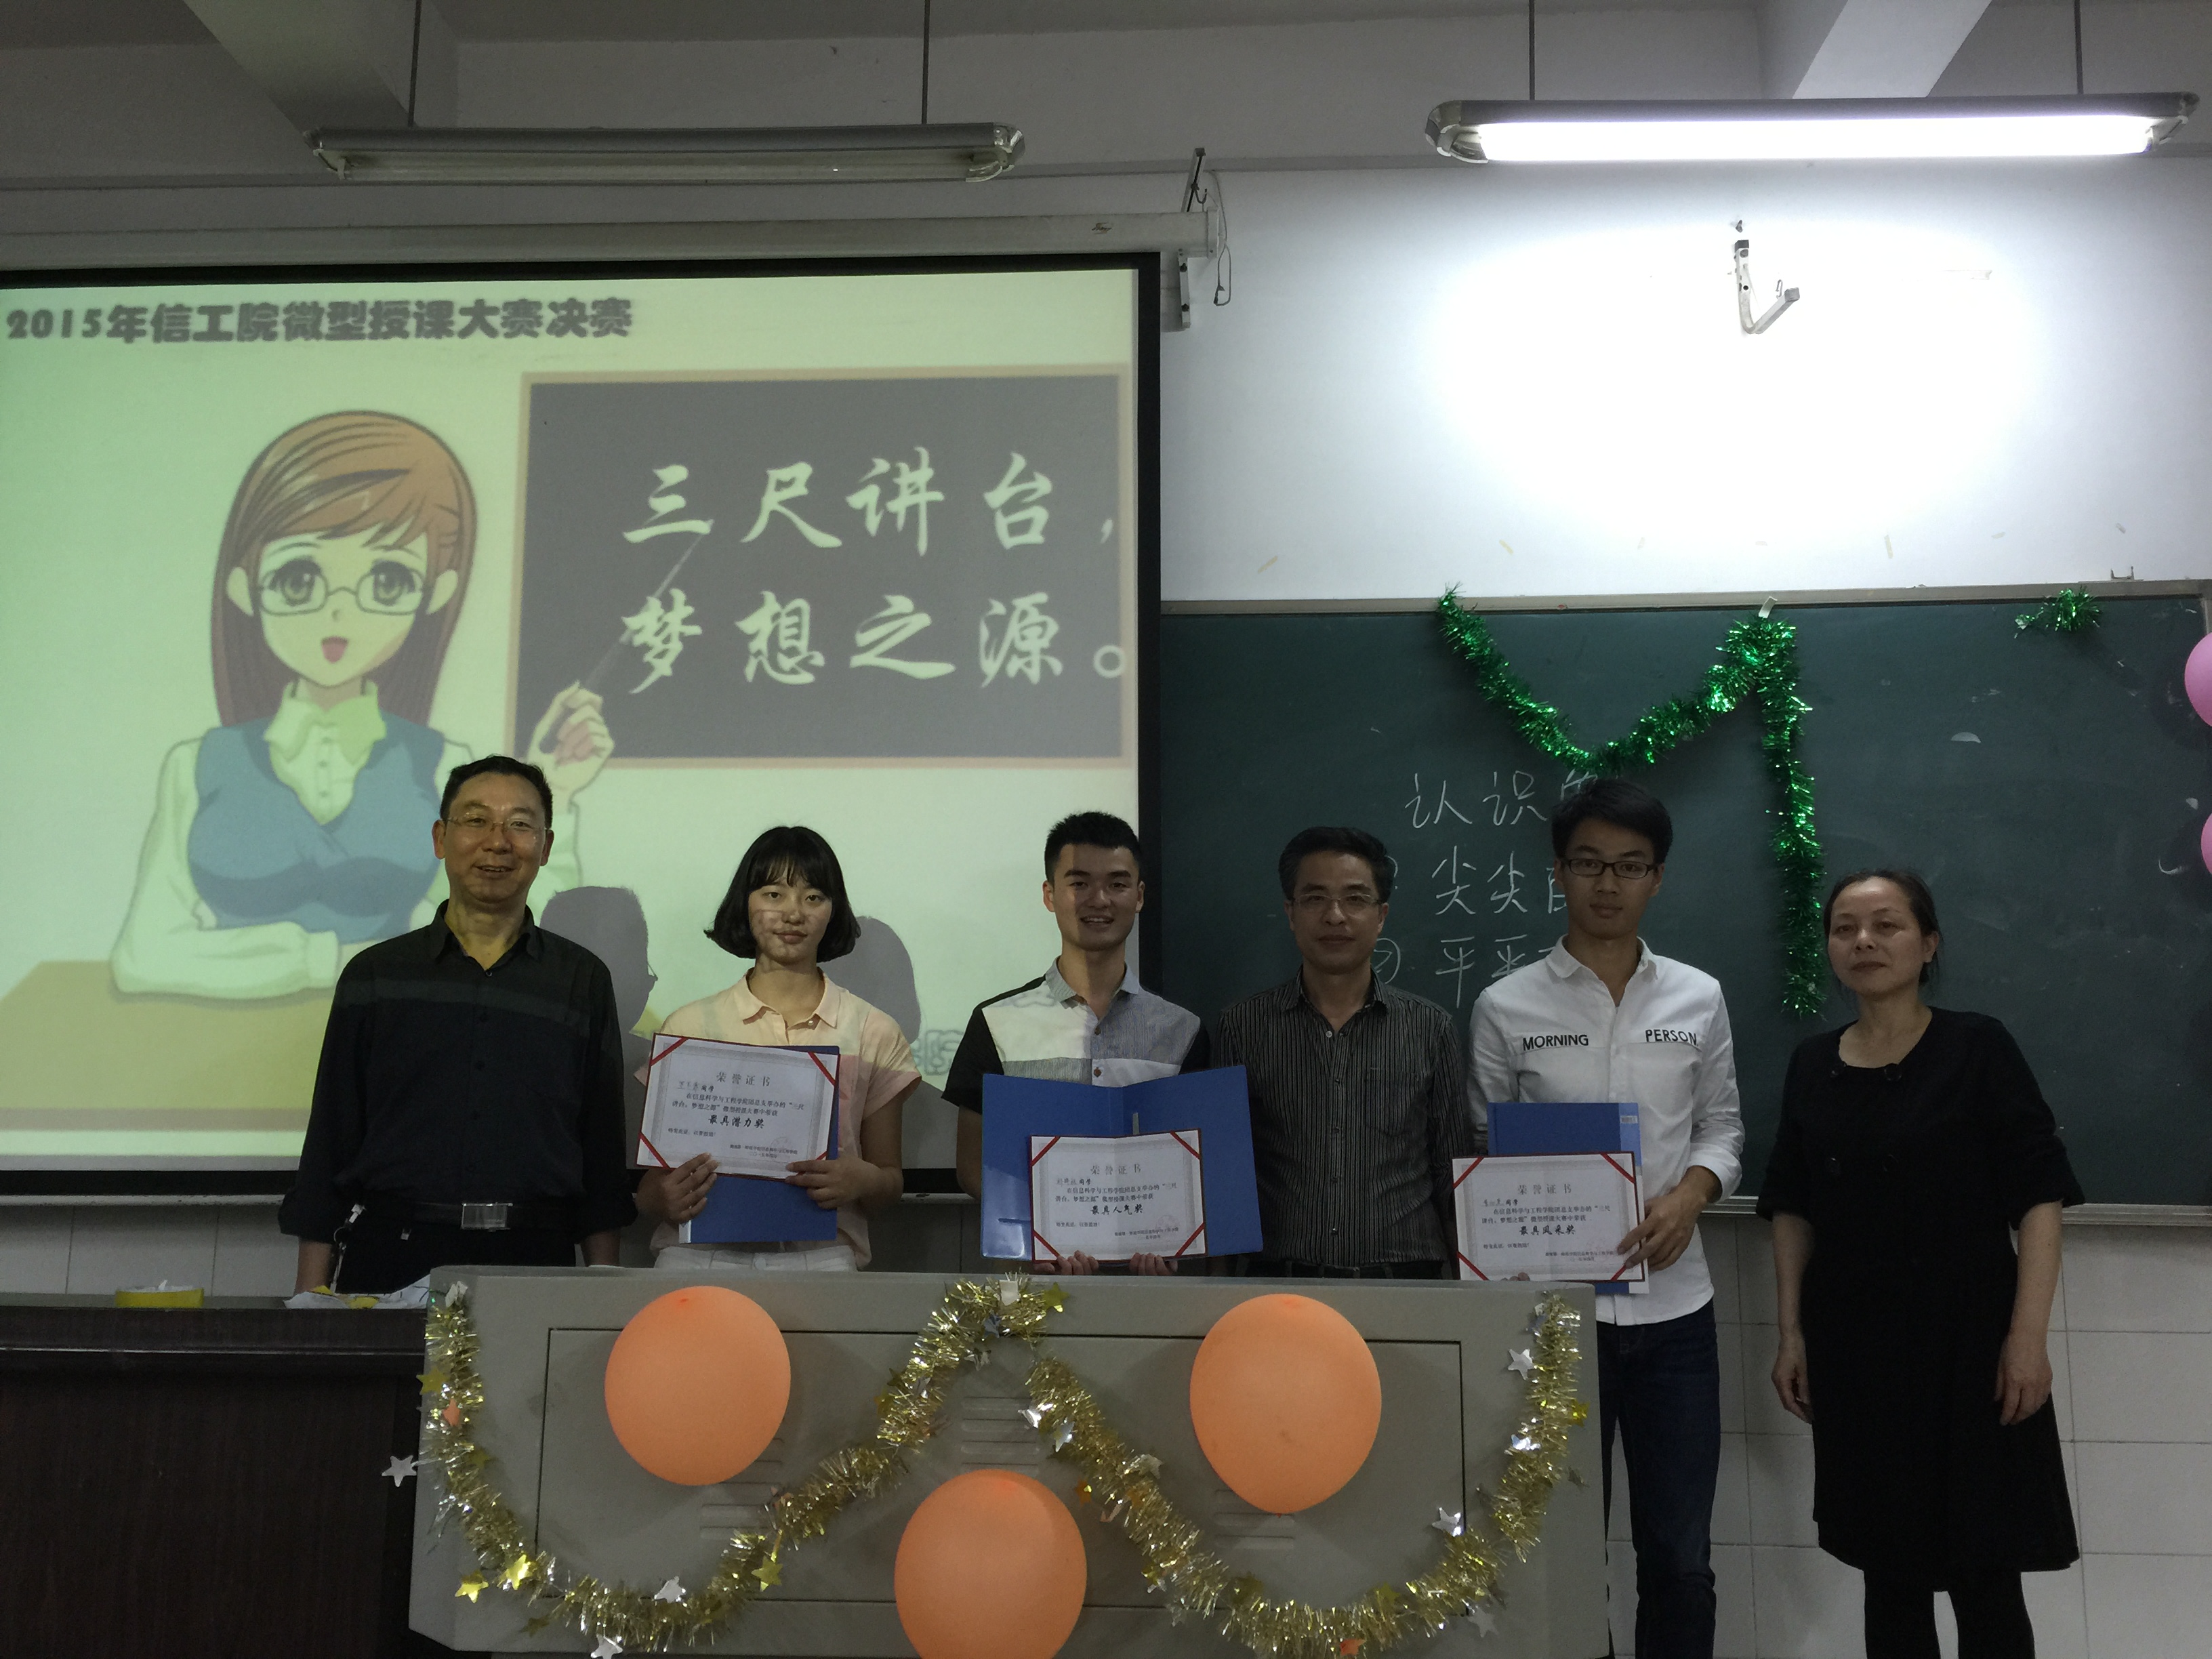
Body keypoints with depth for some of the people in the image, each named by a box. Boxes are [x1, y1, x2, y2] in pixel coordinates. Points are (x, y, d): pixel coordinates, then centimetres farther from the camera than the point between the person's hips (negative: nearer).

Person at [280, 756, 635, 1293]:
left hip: (532, 1258, 0)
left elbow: (603, 1152, 8)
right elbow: (329, 1145, 7)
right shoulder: (374, 976, 7)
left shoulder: (582, 980, 7)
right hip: (390, 1254, 0)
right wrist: (310, 1303, 2)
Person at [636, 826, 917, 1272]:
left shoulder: (873, 1034, 10)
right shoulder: (688, 1027, 10)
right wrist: (666, 1199, -10)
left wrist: (862, 1181, -6)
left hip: (820, 1256, 0)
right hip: (699, 1255, 0)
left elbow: (892, 1181, 16)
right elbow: (650, 1183, 12)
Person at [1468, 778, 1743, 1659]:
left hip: (1673, 1308, 2)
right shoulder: (1505, 1008, -2)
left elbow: (1722, 1129, 11)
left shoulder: (1699, 999, 5)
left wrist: (1689, 1196, -9)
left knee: (1680, 1559, 10)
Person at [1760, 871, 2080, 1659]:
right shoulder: (1812, 1065, 6)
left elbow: (2038, 1197, -8)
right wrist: (1791, 1331, 5)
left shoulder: (1979, 1048, -6)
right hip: (1853, 1340, 4)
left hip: (1965, 1332, -3)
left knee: (1984, 1569, 0)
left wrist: (2028, 1334, -14)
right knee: (1889, 1566, 10)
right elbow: (1792, 1208, 10)